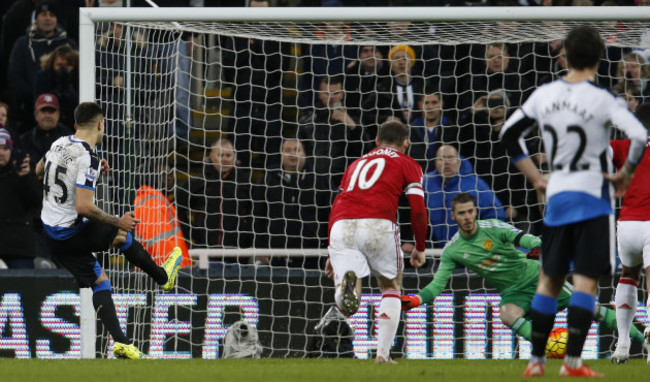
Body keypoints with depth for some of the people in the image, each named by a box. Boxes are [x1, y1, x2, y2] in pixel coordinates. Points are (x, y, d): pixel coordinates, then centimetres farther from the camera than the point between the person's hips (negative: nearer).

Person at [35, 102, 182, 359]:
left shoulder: (59, 144, 2)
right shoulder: (88, 158, -23)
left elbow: (39, 171, 23)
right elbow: (83, 207, -29)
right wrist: (118, 221, -15)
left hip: (50, 230, 7)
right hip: (72, 233, -7)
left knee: (99, 281, 10)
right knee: (123, 234, 19)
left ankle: (120, 341, 3)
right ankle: (164, 277, 41)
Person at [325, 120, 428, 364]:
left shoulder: (356, 164, 33)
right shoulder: (408, 164, 19)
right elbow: (418, 211, 8)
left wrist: (333, 253, 37)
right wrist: (420, 249, 21)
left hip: (341, 226, 3)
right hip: (378, 225, -3)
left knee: (347, 307, 2)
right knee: (391, 288, 21)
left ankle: (347, 282, -34)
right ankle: (383, 353, 10)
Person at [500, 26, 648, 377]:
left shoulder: (544, 95, 4)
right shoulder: (601, 100, -12)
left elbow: (508, 134, 13)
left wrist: (535, 177, 17)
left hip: (556, 198, 5)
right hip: (592, 198, -5)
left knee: (549, 280, 13)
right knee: (586, 281, -3)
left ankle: (536, 359, 13)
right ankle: (572, 361, -9)